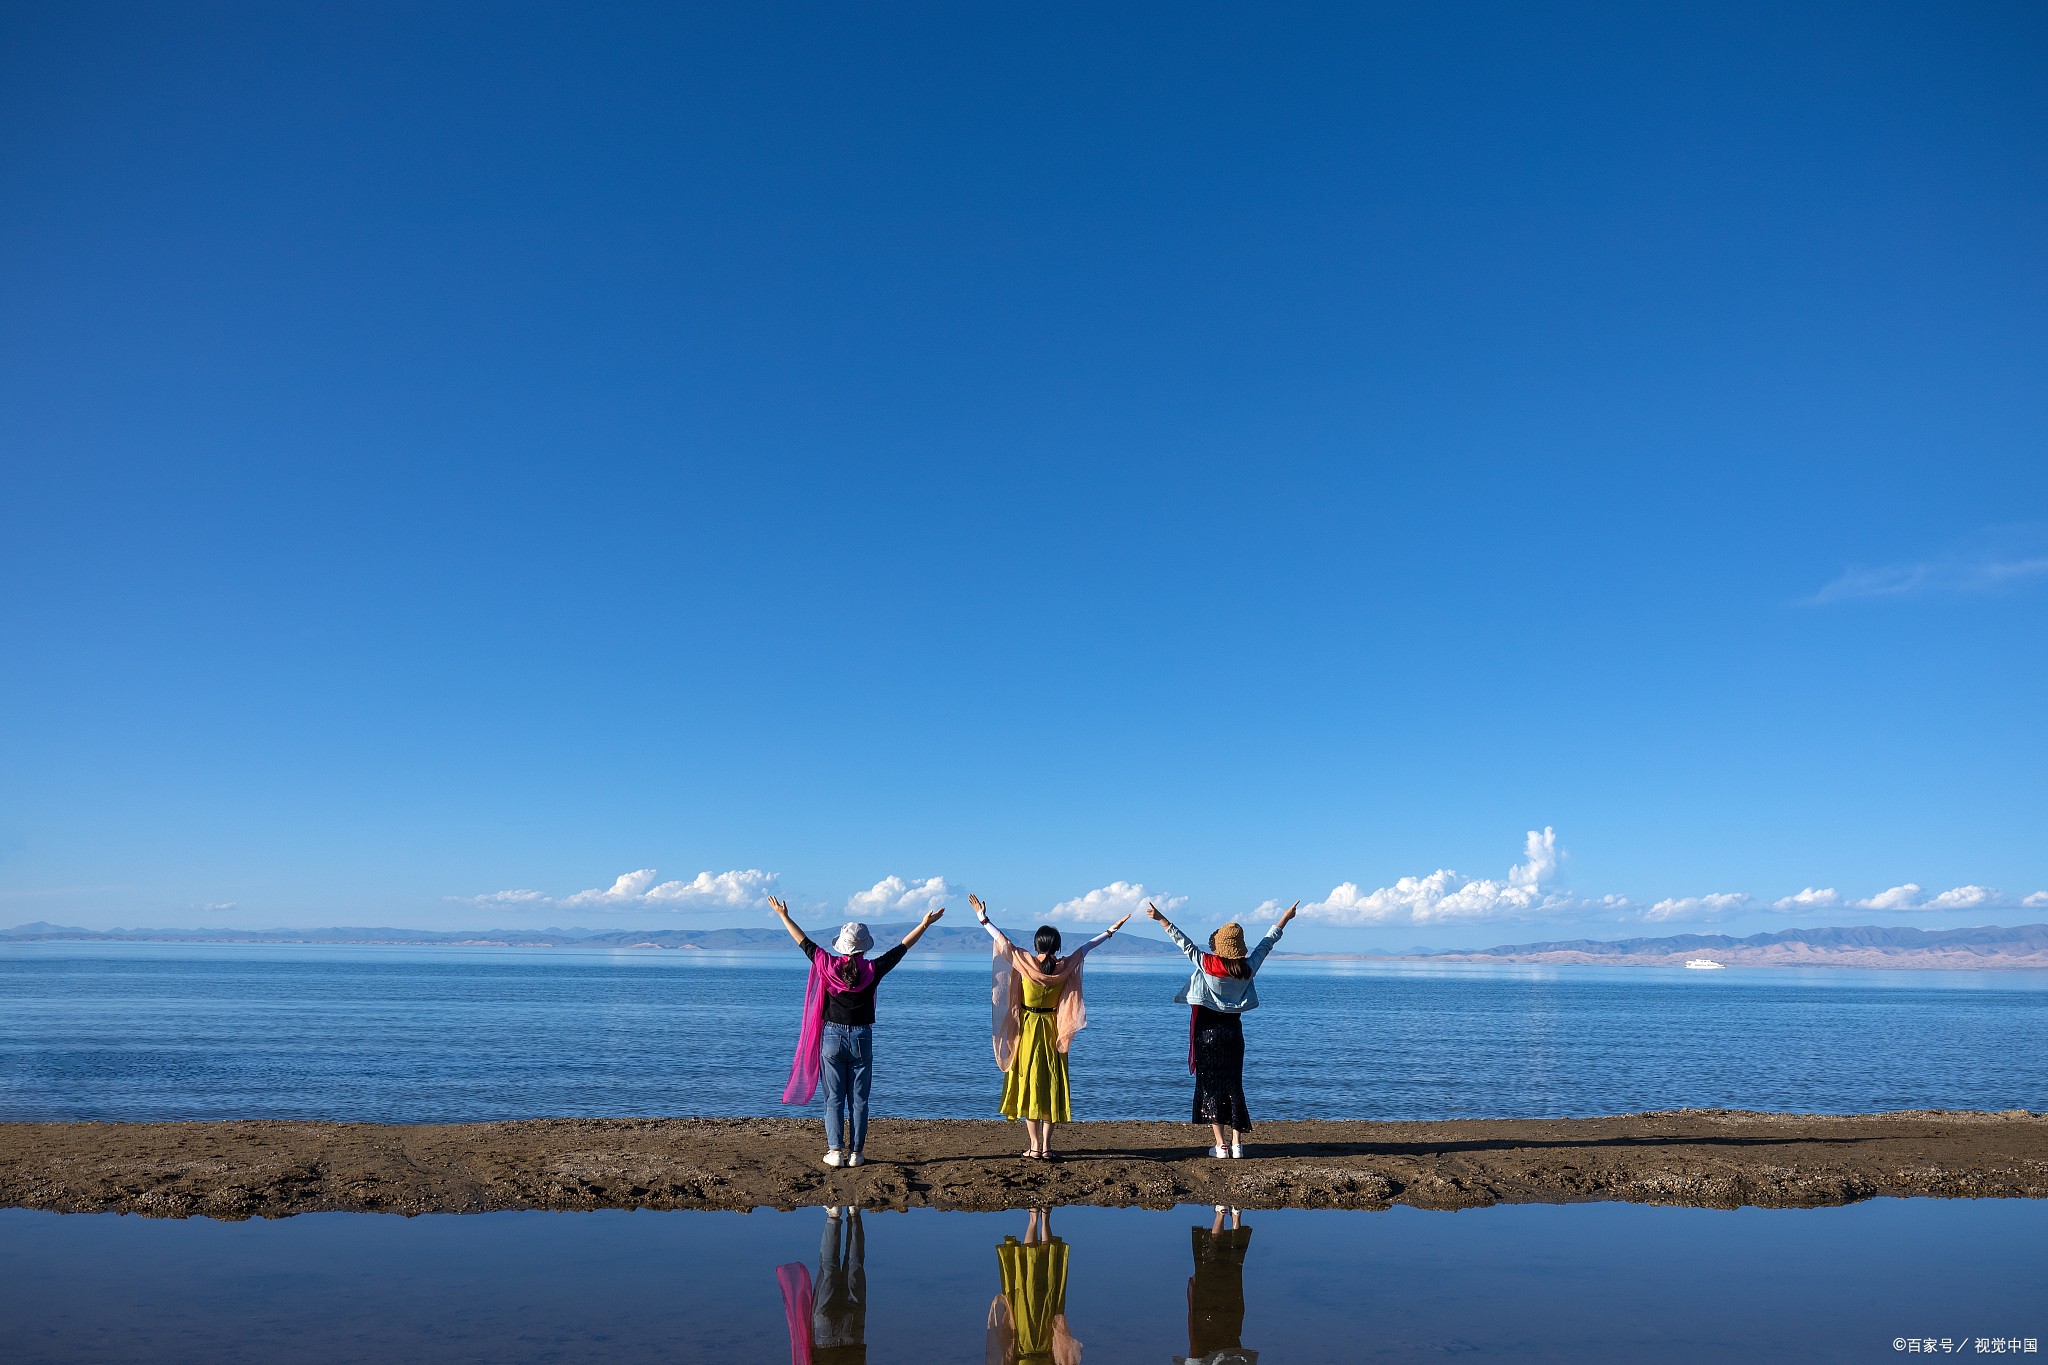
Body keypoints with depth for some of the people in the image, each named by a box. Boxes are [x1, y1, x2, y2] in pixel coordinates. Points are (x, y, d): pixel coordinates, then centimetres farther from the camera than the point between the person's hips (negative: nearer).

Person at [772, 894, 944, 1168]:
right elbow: (901, 948, -1)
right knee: (859, 1100, 7)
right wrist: (925, 924, 7)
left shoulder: (828, 966, -7)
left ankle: (835, 1151, 3)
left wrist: (784, 916, 15)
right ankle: (855, 1153, 8)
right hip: (861, 1040, 0)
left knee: (834, 1099, 7)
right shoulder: (872, 970, -9)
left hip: (832, 1038, 1)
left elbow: (804, 942, 3)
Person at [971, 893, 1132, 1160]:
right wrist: (1111, 930, 18)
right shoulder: (1065, 967, -7)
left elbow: (1002, 940, -4)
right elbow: (1086, 946, 5)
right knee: (1051, 1084, 7)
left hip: (1028, 1029, -1)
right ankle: (1046, 1146, 5)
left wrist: (982, 917, 7)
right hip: (1053, 1032, 2)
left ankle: (1034, 1145, 3)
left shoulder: (1025, 962, -12)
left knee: (1029, 1081, 5)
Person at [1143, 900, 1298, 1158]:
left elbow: (1183, 941, -10)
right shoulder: (1248, 968, -4)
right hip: (1233, 1029, 3)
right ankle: (1236, 1143, 8)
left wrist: (1160, 918, -4)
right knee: (1234, 1085, 10)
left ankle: (1220, 1144, 1)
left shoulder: (1206, 963, -13)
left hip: (1207, 1029, -3)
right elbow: (1267, 943, 8)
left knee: (1210, 1084, 3)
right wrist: (1286, 917, 19)